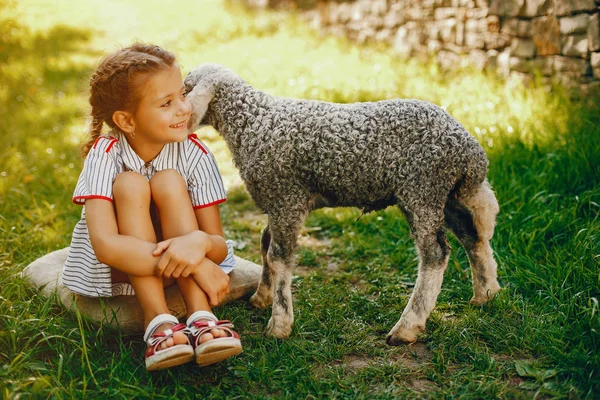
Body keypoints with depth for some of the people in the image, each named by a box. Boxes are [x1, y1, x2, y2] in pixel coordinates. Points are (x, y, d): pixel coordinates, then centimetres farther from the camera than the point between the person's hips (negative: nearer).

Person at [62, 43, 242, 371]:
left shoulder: (193, 153, -16)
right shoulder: (105, 154, -23)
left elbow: (220, 245, -19)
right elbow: (105, 245, -37)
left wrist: (199, 243, -45)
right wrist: (195, 265, -45)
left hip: (177, 267, 2)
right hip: (118, 268, -1)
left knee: (169, 181, -25)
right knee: (129, 183, -28)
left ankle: (200, 319, -33)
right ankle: (158, 321, -34)